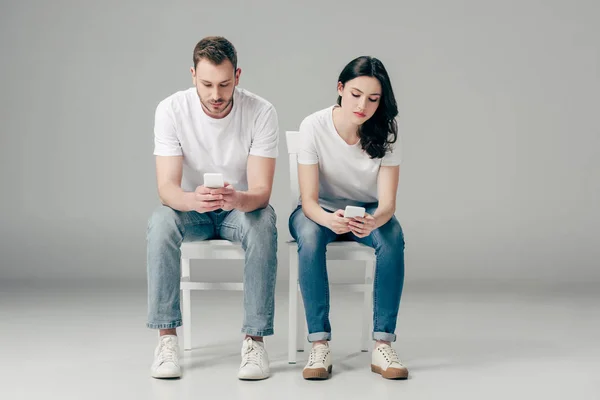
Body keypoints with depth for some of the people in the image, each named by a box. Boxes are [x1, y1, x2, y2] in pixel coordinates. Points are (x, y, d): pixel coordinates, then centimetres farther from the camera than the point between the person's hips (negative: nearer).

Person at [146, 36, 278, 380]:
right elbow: (167, 186, -23)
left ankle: (255, 339, -25)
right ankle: (167, 337, -24)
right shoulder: (172, 110, -18)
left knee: (263, 223, -34)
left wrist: (239, 199, -48)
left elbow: (261, 190, -23)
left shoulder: (262, 113, -19)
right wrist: (193, 200, -48)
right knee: (161, 222, -32)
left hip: (241, 207, 0)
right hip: (191, 209, 1)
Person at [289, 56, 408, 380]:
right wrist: (329, 219, -47)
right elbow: (309, 200, -23)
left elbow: (387, 203, -22)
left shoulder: (385, 133, -17)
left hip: (367, 212, 1)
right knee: (310, 235, -36)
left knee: (392, 236, -33)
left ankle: (383, 346, -30)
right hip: (321, 211, -1)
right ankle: (319, 345, -33)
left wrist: (374, 220, -47)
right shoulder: (314, 126, -21)